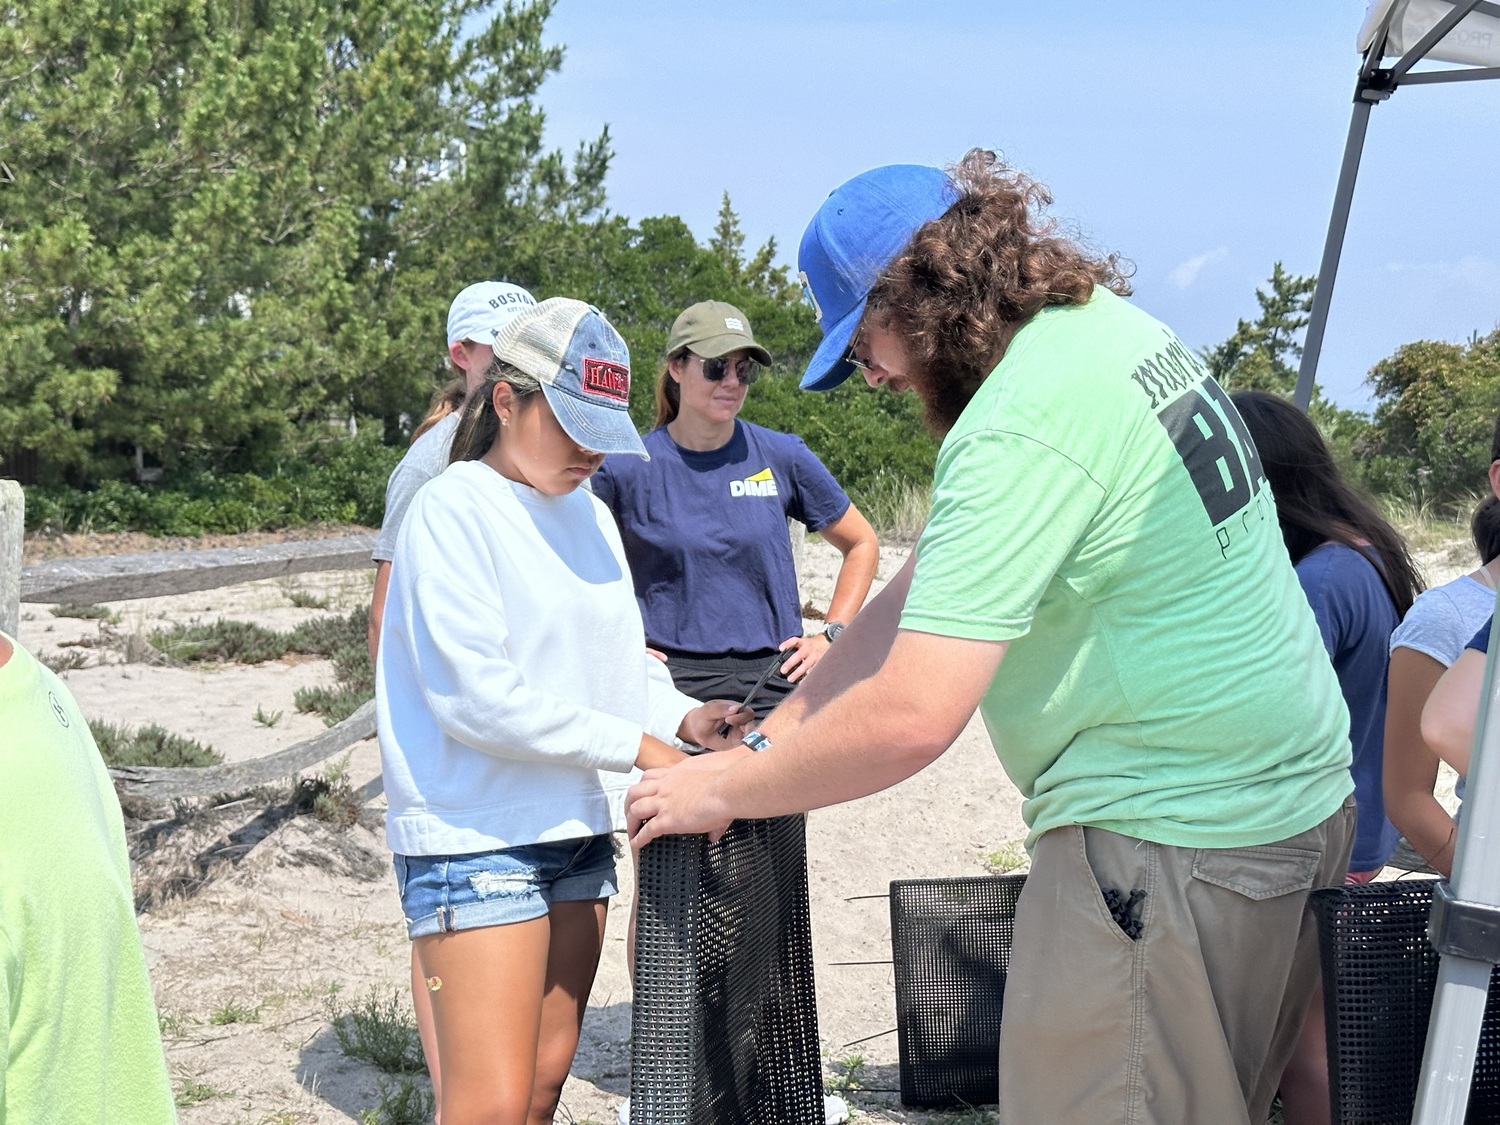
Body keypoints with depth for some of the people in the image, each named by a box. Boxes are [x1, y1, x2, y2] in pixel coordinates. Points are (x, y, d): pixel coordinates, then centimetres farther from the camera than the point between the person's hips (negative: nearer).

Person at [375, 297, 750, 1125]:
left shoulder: (588, 511, 12)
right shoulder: (451, 512, -12)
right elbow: (481, 698, -19)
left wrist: (683, 717, -3)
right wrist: (638, 746, -15)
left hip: (578, 831, 8)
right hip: (476, 840, -8)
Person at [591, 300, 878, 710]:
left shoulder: (782, 456, 5)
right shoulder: (628, 468, -1)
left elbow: (862, 544, 16)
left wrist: (830, 635, 7)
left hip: (776, 677, 2)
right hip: (674, 678, -2)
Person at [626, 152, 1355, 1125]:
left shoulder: (1020, 431, -23)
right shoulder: (1113, 325, 8)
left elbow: (910, 718, -26)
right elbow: (938, 584, 11)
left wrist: (722, 791, -10)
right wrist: (775, 732, 9)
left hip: (1171, 844, -10)